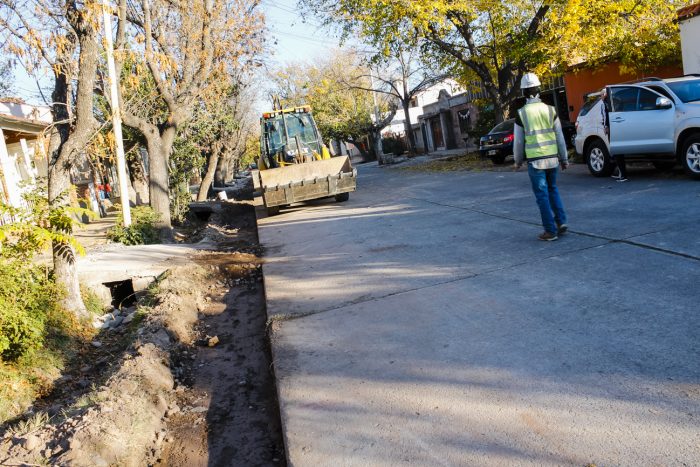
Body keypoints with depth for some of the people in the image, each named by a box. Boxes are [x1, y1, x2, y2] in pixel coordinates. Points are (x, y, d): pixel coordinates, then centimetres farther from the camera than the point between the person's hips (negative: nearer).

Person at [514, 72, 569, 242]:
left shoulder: (521, 113, -6)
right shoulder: (550, 110, 1)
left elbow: (518, 141, -2)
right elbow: (560, 137, 5)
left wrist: (518, 161, 12)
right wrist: (564, 158, 13)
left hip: (535, 160, -3)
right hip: (552, 158, 4)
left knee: (542, 195, 2)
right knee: (552, 189, 21)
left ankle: (551, 231, 4)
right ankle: (561, 222, 15)